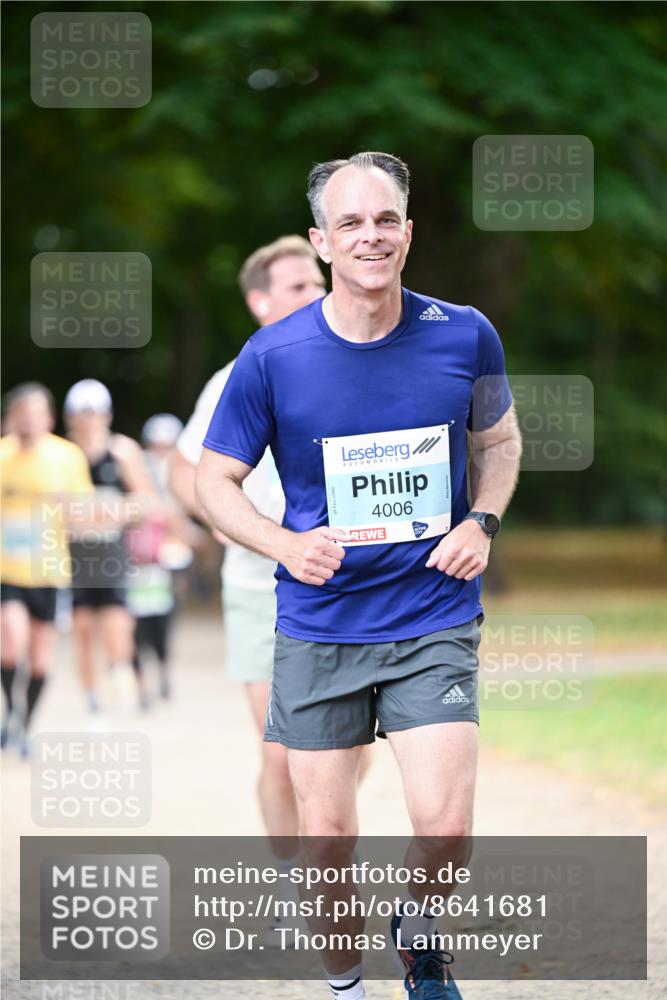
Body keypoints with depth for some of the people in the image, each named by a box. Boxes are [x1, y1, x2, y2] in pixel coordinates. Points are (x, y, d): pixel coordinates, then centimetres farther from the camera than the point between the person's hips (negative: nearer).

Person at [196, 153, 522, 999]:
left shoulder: (464, 336, -4)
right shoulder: (273, 356, -8)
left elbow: (498, 440, 16)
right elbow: (215, 481, 2)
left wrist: (482, 522, -3)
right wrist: (285, 544, -16)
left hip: (434, 621, 0)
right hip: (319, 629, 0)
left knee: (444, 826, -11)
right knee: (326, 835, 3)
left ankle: (415, 928, 22)